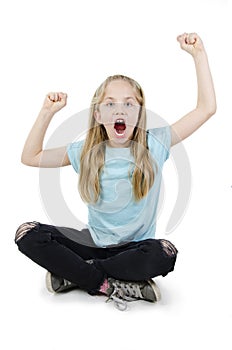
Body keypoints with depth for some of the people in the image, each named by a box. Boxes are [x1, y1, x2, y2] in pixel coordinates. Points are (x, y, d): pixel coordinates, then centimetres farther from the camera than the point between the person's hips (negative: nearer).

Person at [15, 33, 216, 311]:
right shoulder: (86, 152, -1)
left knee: (165, 253, -37)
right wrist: (47, 112, -5)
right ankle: (112, 286, -19)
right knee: (27, 234, -19)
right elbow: (30, 157, 5)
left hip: (136, 247, -1)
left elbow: (207, 108, -8)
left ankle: (73, 273, -16)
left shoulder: (154, 145, -7)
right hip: (95, 243, 2)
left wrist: (198, 54, -12)